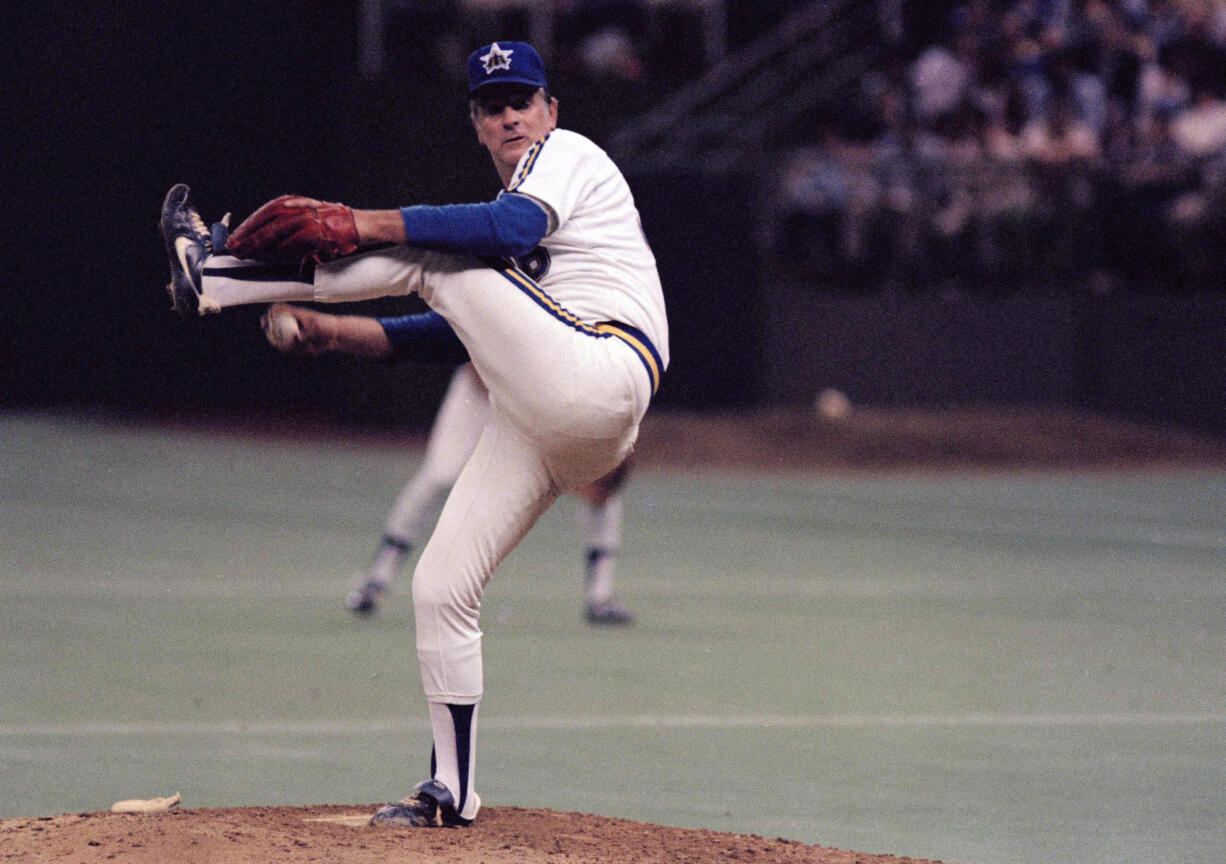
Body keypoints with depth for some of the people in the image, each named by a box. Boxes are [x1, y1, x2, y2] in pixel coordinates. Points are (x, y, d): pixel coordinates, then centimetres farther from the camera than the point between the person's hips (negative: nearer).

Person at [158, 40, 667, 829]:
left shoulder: (567, 153, 5)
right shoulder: (516, 208, 33)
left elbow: (512, 231, -17)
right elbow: (470, 326, 34)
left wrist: (366, 225, -20)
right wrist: (340, 328, 25)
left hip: (599, 373, -9)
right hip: (544, 425, 9)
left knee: (419, 251, -12)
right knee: (440, 588, 5)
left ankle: (212, 272, -6)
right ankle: (452, 792, 11)